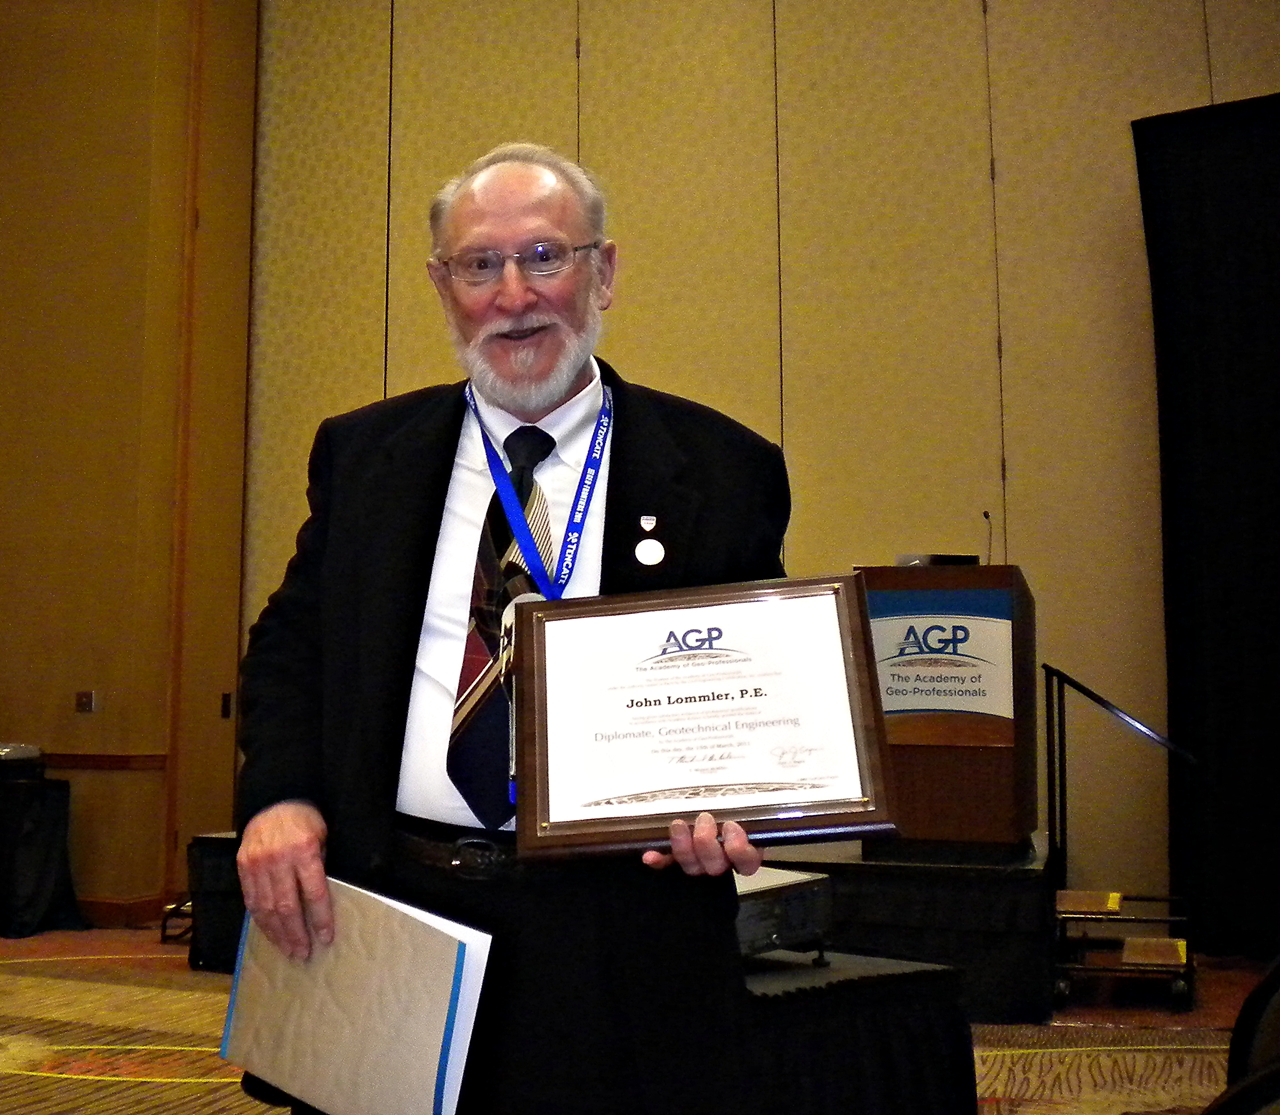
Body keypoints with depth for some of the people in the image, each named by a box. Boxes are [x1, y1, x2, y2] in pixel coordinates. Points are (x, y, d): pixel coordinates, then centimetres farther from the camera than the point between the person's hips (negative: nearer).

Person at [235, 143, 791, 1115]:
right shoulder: (363, 454, 9)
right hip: (385, 915, 3)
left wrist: (730, 810, -15)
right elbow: (292, 643, 12)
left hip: (618, 950, -2)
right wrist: (278, 795, -6)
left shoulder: (721, 469, 0)